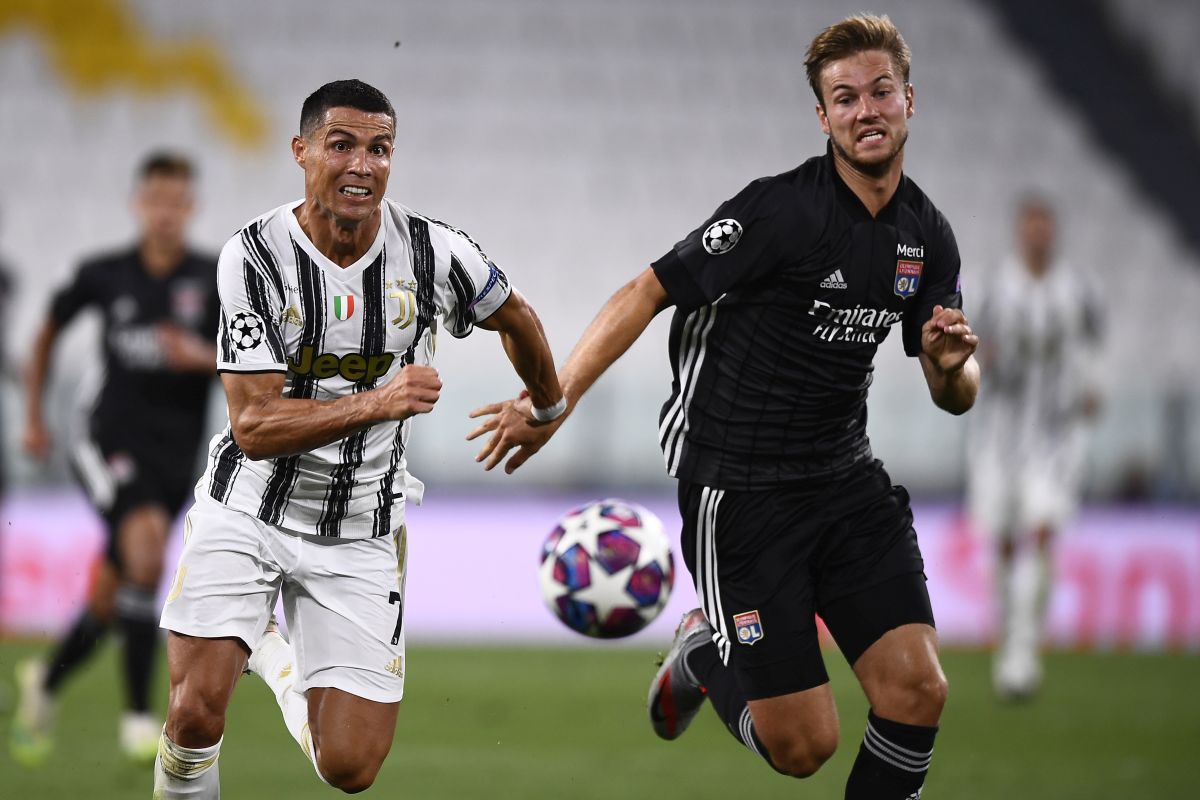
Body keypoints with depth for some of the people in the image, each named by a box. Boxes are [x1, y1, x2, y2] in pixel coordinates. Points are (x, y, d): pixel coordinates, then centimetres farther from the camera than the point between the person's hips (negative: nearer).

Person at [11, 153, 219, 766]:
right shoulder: (103, 275, 1)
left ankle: (45, 680, 41)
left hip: (175, 452, 2)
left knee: (109, 600, 10)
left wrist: (203, 355, -22)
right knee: (146, 548, -29)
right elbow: (50, 330, 19)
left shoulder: (215, 279, -2)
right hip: (112, 441, -2)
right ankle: (138, 715, -24)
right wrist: (33, 415, 17)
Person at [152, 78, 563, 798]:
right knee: (197, 711, -20)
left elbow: (518, 321, 14)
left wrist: (547, 409, 31)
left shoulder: (435, 253, -10)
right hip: (248, 510, -2)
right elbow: (255, 427, -20)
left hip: (360, 531, 2)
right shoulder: (254, 258, -15)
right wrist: (377, 402, -32)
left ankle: (274, 655, 28)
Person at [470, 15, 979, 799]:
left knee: (917, 689, -12)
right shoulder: (782, 211, -16)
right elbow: (647, 292, -15)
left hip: (846, 480, 6)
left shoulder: (927, 235, 5)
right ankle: (706, 654, 24)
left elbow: (955, 395, 13)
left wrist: (955, 365, -12)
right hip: (737, 491, -6)